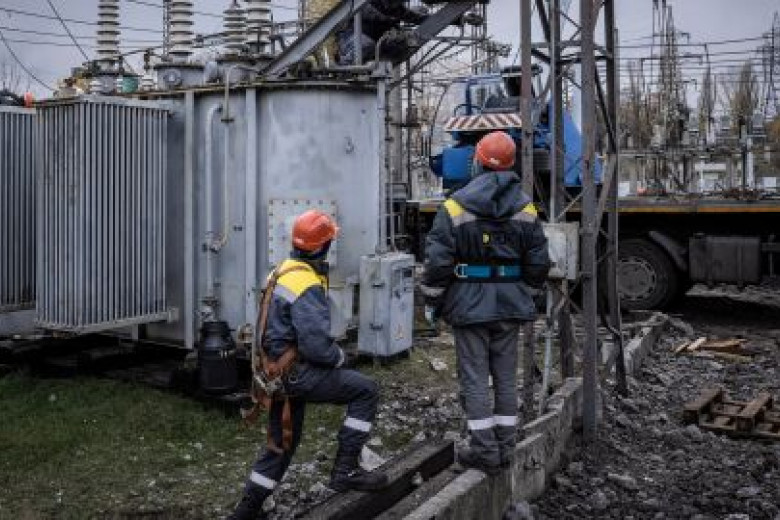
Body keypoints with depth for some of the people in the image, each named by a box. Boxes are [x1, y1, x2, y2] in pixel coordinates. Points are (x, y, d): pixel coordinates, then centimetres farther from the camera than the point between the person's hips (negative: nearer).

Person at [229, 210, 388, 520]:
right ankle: (345, 470, -3)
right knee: (366, 391, -7)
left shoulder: (283, 271, 9)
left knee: (281, 443, 21)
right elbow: (316, 344, -27)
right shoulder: (307, 286, -21)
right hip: (296, 373, -10)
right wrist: (339, 357, -6)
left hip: (277, 370, 10)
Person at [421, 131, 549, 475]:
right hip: (510, 305, 4)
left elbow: (438, 261, -11)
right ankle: (505, 448, 20)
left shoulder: (455, 207, -10)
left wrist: (431, 301, 2)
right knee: (506, 377, 12)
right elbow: (538, 262, 5)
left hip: (469, 304, -4)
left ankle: (485, 451, 8)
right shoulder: (525, 207, 2)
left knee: (474, 379, 4)